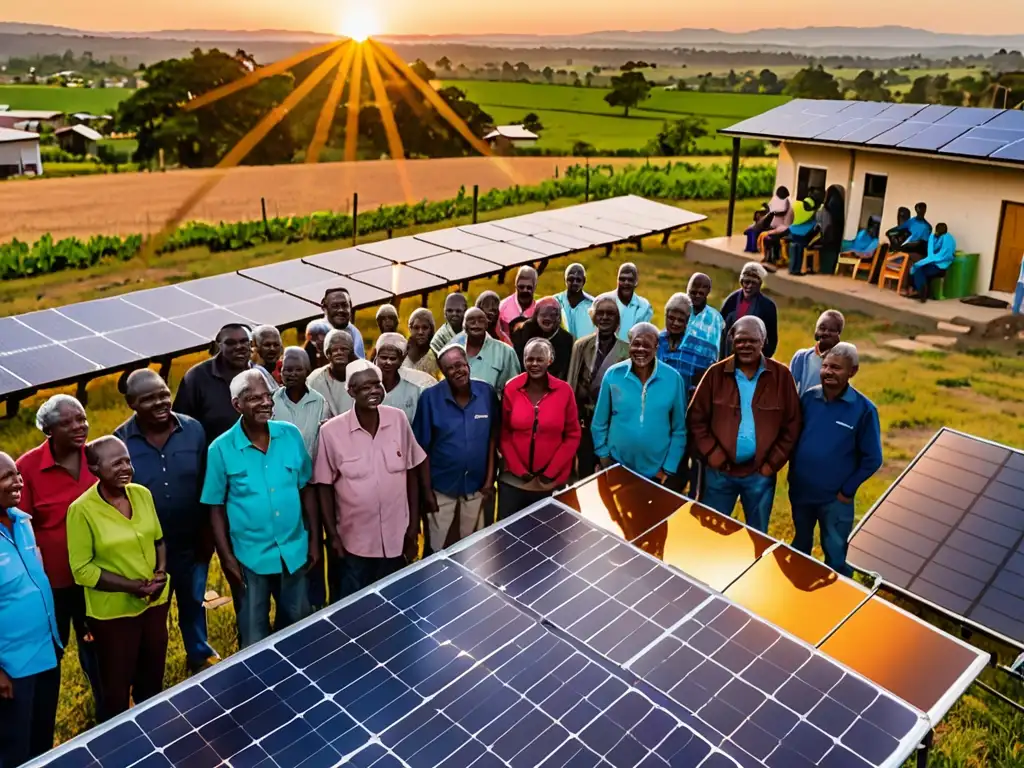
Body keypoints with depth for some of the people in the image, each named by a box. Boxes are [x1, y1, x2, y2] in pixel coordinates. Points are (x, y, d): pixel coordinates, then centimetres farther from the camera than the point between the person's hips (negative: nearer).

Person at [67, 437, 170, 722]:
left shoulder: (142, 494, -3)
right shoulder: (81, 510, -18)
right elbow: (82, 569, -15)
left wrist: (161, 572, -9)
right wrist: (131, 586, -21)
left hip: (156, 602, 5)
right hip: (113, 611, -5)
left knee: (153, 679, 22)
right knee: (117, 688, 11)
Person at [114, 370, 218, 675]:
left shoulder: (193, 429, -9)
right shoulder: (120, 441, -14)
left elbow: (207, 485, -3)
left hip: (191, 543, 2)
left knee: (194, 604, 23)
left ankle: (200, 654, 47)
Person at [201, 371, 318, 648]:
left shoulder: (291, 435, -5)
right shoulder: (221, 449, -12)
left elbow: (307, 489, 3)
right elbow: (216, 508, -5)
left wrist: (315, 539, 2)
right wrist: (226, 558, -7)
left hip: (294, 551, 3)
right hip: (249, 556, -3)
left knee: (297, 625, 22)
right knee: (254, 639, 12)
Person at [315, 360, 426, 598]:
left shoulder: (399, 419, -6)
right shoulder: (331, 431, -14)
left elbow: (411, 473, 2)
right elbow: (324, 486, -5)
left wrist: (414, 523, 3)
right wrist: (333, 535, -4)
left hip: (396, 537, 2)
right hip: (355, 540, -2)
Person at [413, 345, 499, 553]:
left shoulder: (487, 392, -9)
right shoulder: (430, 397, -15)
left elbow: (492, 438, -2)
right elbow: (423, 448, -10)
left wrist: (490, 479, -4)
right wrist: (426, 489, -9)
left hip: (476, 485, 2)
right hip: (441, 486, -2)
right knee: (436, 547, 12)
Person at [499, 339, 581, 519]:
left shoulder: (564, 391, -3)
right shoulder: (511, 389, -1)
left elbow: (573, 436, 0)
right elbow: (503, 434, 2)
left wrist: (550, 472, -6)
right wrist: (519, 470, -6)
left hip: (552, 482, -1)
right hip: (513, 480, 1)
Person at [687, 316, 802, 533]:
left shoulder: (781, 375, -2)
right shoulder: (716, 373, -3)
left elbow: (792, 424, 0)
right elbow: (696, 418, -1)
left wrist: (773, 463, -5)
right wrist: (711, 454, -9)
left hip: (760, 473, 0)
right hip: (720, 470, 0)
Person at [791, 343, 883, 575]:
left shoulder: (864, 409, -13)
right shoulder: (808, 398, -3)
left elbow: (872, 459, -8)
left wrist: (847, 490, -8)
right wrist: (793, 474, 2)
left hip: (835, 498, -4)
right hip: (800, 491, 4)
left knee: (836, 557, 9)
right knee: (800, 547, 24)